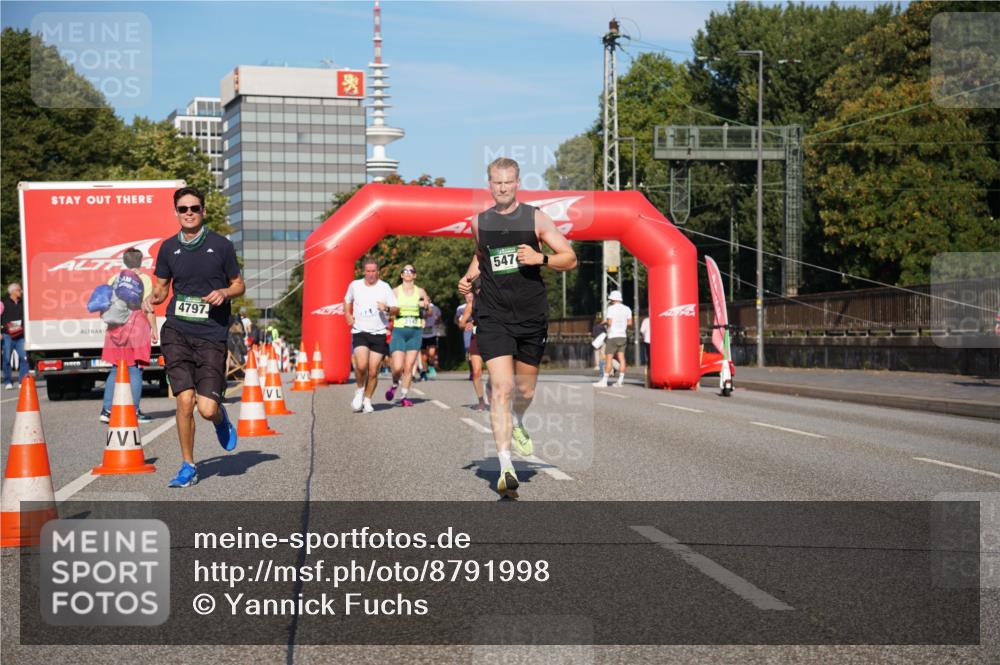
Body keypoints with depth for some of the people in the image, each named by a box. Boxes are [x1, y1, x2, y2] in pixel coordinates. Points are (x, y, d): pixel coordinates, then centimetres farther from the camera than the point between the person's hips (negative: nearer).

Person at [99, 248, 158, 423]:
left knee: (116, 369, 12)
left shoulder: (113, 280, 12)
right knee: (135, 369, -2)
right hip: (137, 326, -5)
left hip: (115, 328, 5)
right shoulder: (144, 279, -2)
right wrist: (154, 329, -3)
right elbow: (148, 308, -8)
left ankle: (106, 410, 7)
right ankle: (134, 412, -2)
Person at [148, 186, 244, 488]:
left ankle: (221, 419, 30)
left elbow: (239, 285, 11)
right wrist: (153, 298, -4)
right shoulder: (169, 247, 9)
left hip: (211, 335, -2)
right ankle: (188, 466, 10)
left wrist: (224, 293, -11)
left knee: (207, 409, -10)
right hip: (177, 332, 2)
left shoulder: (221, 245, 2)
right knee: (184, 401, -9)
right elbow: (161, 285, 19)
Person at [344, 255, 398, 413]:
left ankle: (367, 400, 17)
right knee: (361, 365, -21)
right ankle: (360, 390, 7)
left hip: (379, 334, 0)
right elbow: (347, 300, 26)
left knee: (373, 371, -1)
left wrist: (387, 309, -20)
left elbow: (396, 310, 1)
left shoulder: (384, 287, 0)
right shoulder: (355, 285, 6)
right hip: (360, 332, 0)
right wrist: (347, 315, 10)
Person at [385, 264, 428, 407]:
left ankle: (403, 396, 9)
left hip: (415, 332, 2)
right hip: (399, 331, -2)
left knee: (409, 367, -2)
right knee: (398, 367, -11)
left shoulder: (420, 292, 7)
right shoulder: (395, 292, 2)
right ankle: (395, 385, 21)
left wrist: (426, 306, -7)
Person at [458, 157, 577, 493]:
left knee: (525, 391, 13)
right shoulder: (479, 222, 8)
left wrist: (541, 258, -16)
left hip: (532, 316, 0)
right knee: (501, 387, -15)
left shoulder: (535, 217, 1)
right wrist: (468, 276, 11)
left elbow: (570, 259, 1)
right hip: (493, 317, 0)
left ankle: (516, 425, 48)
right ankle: (505, 466, -15)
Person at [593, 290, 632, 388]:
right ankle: (620, 381, 0)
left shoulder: (611, 308, -8)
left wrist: (604, 322, 7)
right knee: (621, 358, 3)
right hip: (623, 336, 6)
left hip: (613, 336, -6)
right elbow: (630, 322, 8)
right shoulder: (627, 309, 9)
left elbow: (609, 322, -14)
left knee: (608, 358, -4)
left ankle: (604, 381, -3)